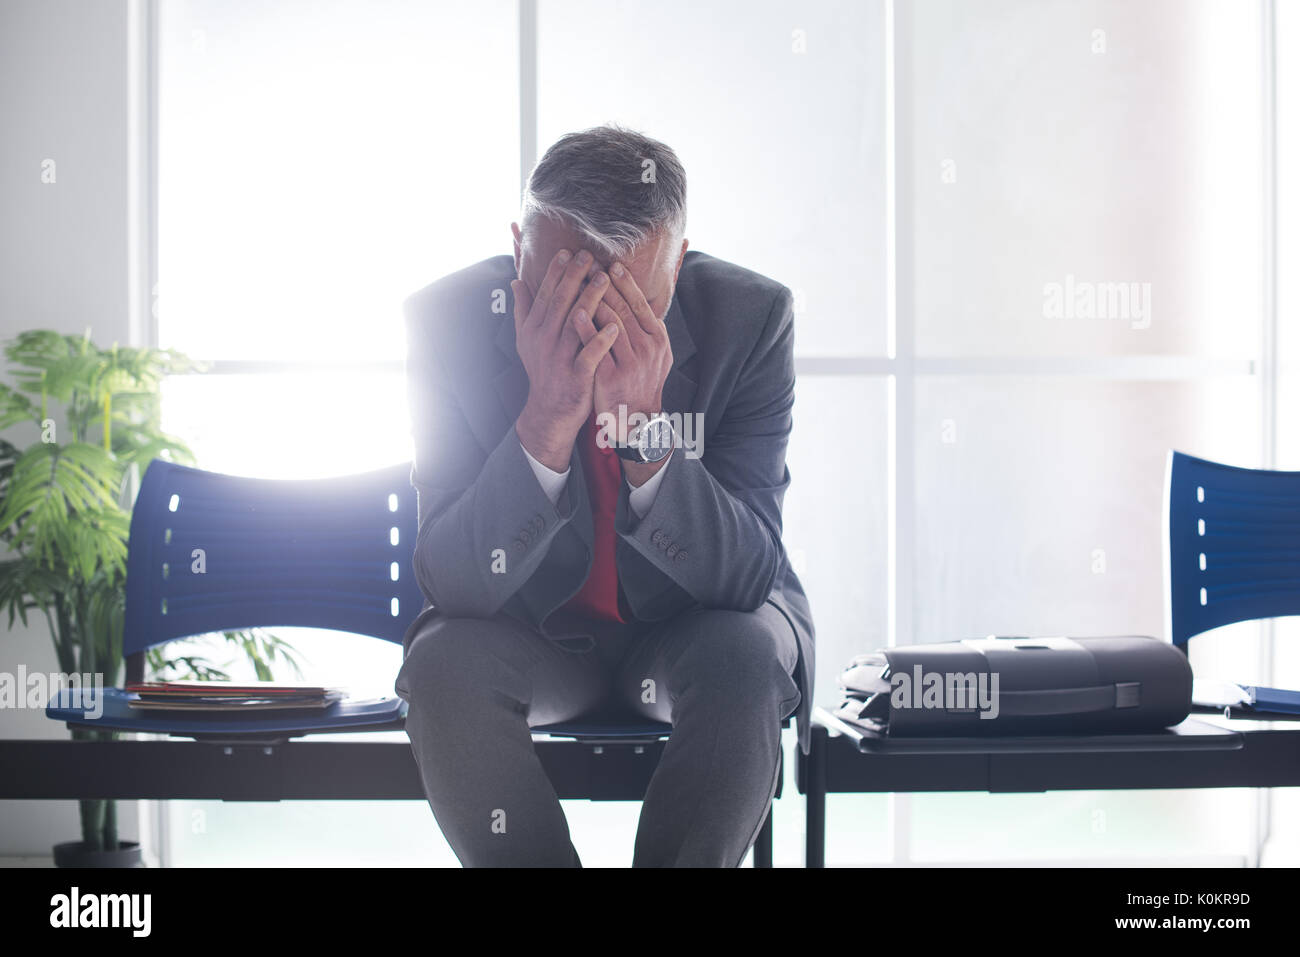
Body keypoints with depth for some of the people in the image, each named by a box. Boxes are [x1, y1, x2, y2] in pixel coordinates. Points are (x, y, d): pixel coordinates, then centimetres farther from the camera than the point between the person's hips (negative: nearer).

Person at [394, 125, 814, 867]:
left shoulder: (750, 317, -20)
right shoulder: (450, 319, -20)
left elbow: (748, 578, -24)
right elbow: (452, 582, -24)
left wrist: (644, 428, -39)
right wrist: (548, 420, -39)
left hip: (692, 627, 0)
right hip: (530, 630, 1)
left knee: (747, 666, -32)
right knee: (443, 667, -30)